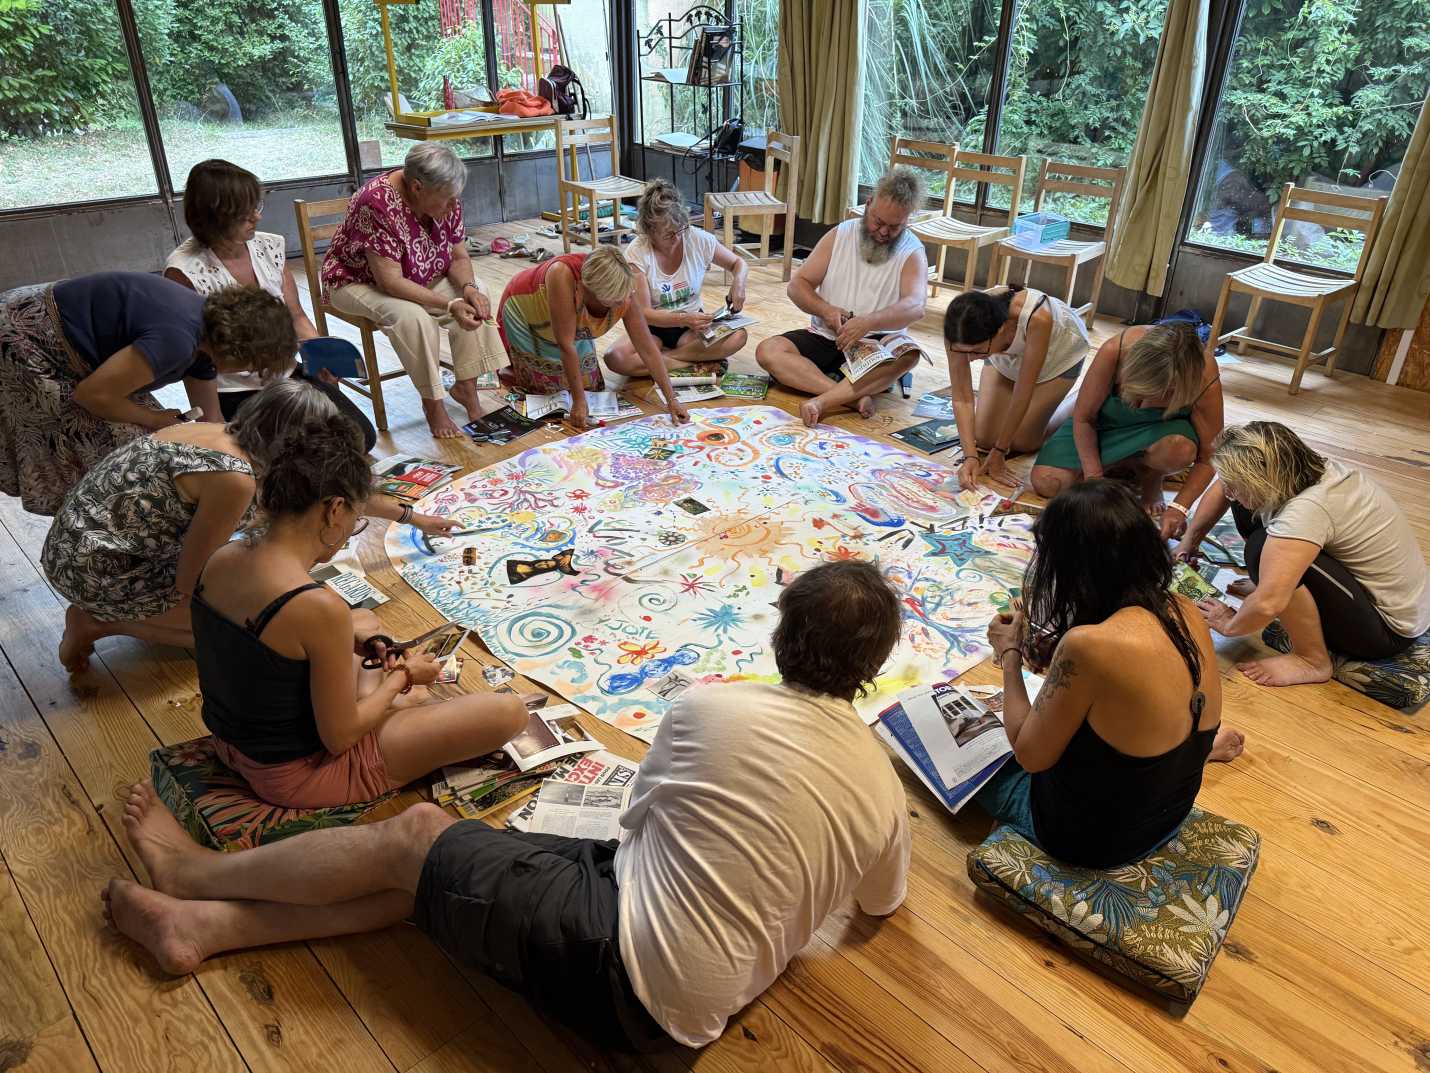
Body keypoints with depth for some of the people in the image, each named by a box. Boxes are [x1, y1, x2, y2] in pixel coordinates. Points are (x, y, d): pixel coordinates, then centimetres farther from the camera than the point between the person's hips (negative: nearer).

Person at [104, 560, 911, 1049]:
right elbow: (881, 904, 16)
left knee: (412, 838, 10)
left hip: (622, 970, -6)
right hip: (703, 996, 6)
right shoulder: (887, 788, -4)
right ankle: (206, 926, 24)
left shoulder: (707, 708, -15)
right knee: (435, 853, 14)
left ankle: (192, 872, 32)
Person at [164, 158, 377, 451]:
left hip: (289, 374, 6)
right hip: (234, 394, -6)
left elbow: (296, 317, 6)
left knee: (362, 436, -5)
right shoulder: (184, 270, -18)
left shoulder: (270, 246, -1)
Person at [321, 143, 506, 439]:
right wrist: (449, 305, -39)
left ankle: (466, 386, -7)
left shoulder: (445, 198, -13)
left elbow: (459, 256, -3)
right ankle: (432, 402, -17)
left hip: (417, 278, 7)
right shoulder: (378, 203, -33)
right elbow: (390, 282, -34)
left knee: (474, 300, -14)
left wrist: (468, 287, -24)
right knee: (412, 316, -34)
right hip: (359, 281, -6)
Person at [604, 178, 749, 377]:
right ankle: (695, 365, -23)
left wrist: (739, 282, -18)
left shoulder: (699, 240, -10)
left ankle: (659, 357, -19)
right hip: (654, 327, -2)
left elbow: (738, 263, 7)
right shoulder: (637, 253, -16)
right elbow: (643, 312, -18)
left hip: (693, 325, 2)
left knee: (738, 336, -28)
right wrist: (684, 319, -34)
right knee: (614, 358, -32)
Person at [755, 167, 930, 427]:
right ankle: (853, 395, -34)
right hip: (823, 337, 3)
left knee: (908, 354, -36)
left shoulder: (913, 253, -3)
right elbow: (797, 285, 4)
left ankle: (822, 401, -39)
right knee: (768, 351, -23)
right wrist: (825, 310, -17)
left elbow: (915, 306, -22)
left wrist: (868, 322, -40)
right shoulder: (840, 235, 4)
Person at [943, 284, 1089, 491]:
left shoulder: (1037, 318, -45)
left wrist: (1000, 451, -28)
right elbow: (962, 398, -29)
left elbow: (1023, 393, -34)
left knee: (1022, 441, -3)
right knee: (984, 439, -3)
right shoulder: (959, 326, -35)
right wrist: (970, 456, -38)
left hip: (1060, 352, -3)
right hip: (1007, 356, 3)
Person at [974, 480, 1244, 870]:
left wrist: (1009, 656, -10)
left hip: (1089, 839, -7)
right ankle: (1205, 744, 31)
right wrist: (1051, 647, 1)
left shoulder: (1088, 646, -34)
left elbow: (1030, 756, -20)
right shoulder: (1183, 611, -11)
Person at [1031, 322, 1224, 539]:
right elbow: (1083, 418, -19)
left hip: (1160, 428, -1)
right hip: (1107, 422, 1)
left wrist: (1178, 509, -31)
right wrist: (1094, 478, -24)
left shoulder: (1206, 380, -31)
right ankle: (1125, 466, 8)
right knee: (1046, 483, -17)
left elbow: (1207, 458, -20)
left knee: (1181, 450, -39)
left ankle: (1150, 480, -1)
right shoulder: (1114, 350, -34)